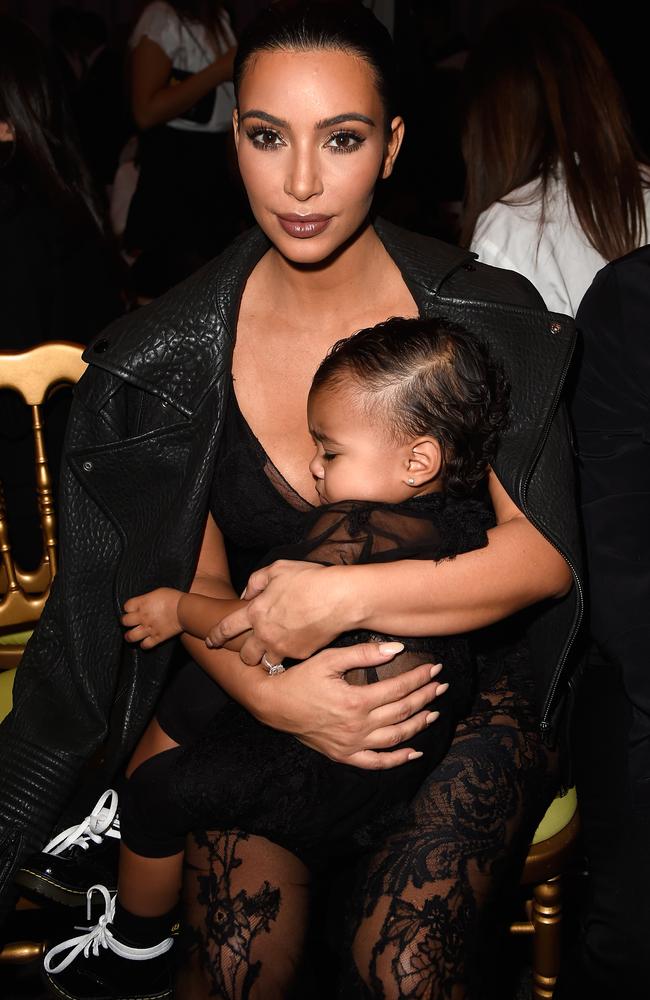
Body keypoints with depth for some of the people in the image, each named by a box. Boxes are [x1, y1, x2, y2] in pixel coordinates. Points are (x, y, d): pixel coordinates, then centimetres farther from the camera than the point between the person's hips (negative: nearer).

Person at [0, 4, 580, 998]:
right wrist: (275, 697, -22)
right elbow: (196, 581, -1)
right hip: (270, 691, 2)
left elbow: (545, 554, -12)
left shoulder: (484, 318, -10)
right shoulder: (180, 350, -6)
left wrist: (347, 595, -25)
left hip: (464, 671, -1)